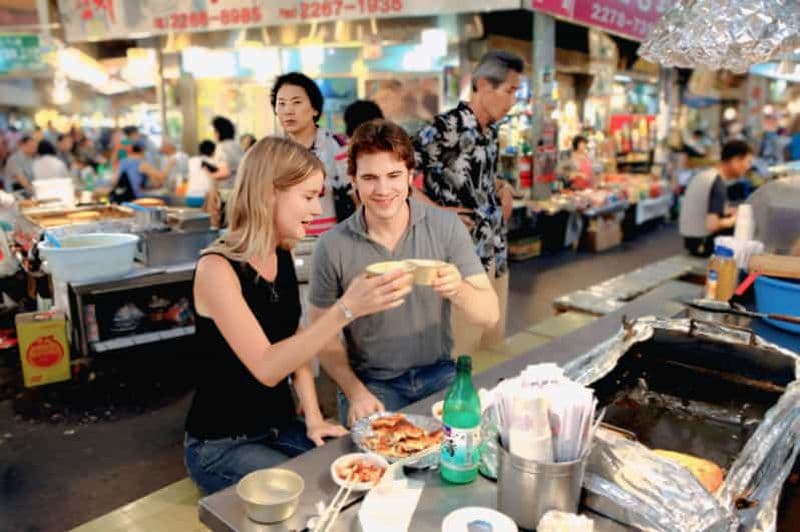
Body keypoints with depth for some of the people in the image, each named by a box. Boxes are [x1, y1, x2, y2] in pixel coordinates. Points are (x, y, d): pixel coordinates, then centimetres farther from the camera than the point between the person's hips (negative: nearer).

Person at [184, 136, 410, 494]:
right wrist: (346, 309, -40)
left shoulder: (282, 256, 1)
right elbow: (266, 368, -31)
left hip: (281, 428, 6)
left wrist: (313, 418, -4)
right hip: (221, 446, -6)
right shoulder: (217, 269, -22)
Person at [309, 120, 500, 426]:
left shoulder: (446, 226, -8)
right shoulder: (332, 247, -9)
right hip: (371, 382, -1)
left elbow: (490, 315, -10)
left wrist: (458, 290, -31)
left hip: (439, 374, 2)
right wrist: (355, 392, -14)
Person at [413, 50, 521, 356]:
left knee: (494, 347, 18)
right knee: (459, 355, 0)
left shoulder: (491, 130, 10)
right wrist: (437, 212, -17)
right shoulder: (446, 128, -16)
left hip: (495, 254, 9)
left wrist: (502, 188, 8)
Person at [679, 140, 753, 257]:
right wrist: (733, 219, -9)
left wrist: (727, 212, 9)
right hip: (704, 244, -9)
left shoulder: (703, 175, 7)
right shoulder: (719, 185, -19)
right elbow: (712, 225, -28)